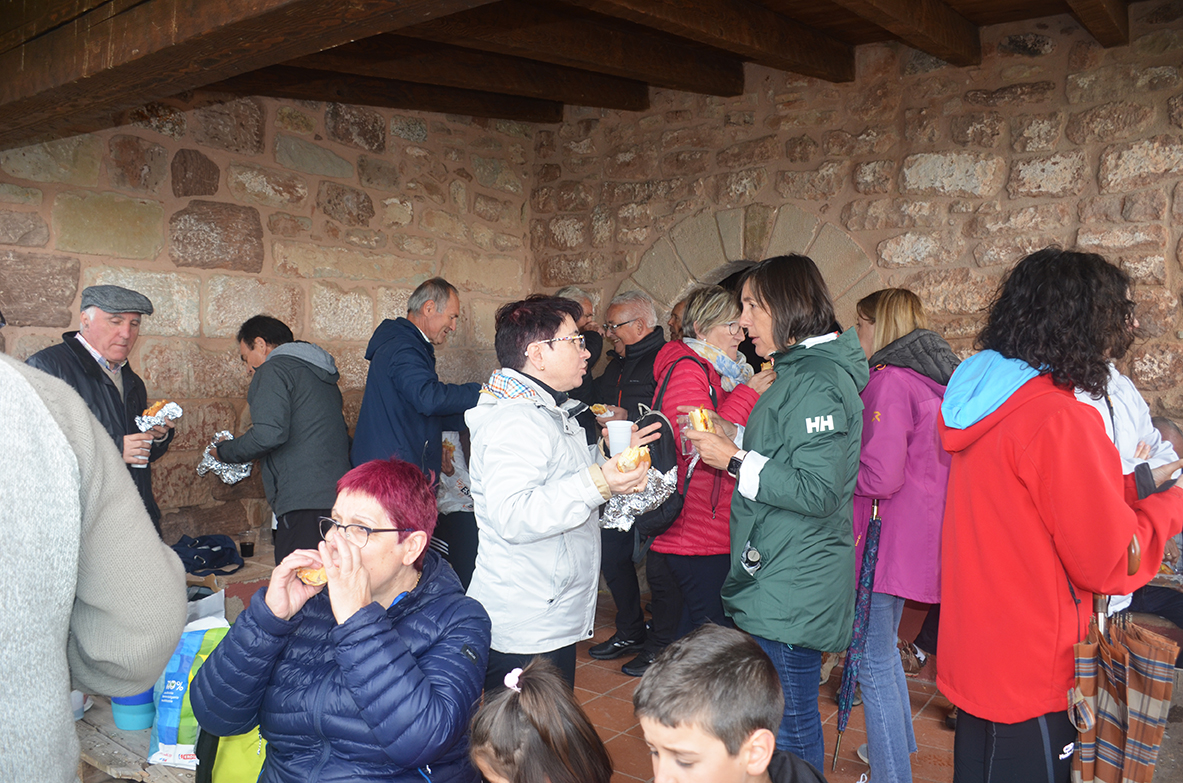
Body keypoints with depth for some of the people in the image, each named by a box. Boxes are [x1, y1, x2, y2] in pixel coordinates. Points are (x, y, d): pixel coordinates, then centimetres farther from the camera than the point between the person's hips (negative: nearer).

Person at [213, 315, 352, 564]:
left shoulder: (274, 369, -2)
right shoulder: (322, 373, 24)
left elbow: (269, 434, -16)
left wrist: (224, 451, 2)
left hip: (304, 500, -9)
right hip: (337, 495, 9)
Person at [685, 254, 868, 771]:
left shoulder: (816, 382, -18)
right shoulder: (802, 370, 16)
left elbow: (816, 491, -23)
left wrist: (736, 460, -17)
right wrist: (734, 436, 12)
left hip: (791, 593, -10)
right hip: (779, 583, 10)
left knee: (788, 732, 0)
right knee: (793, 720, 20)